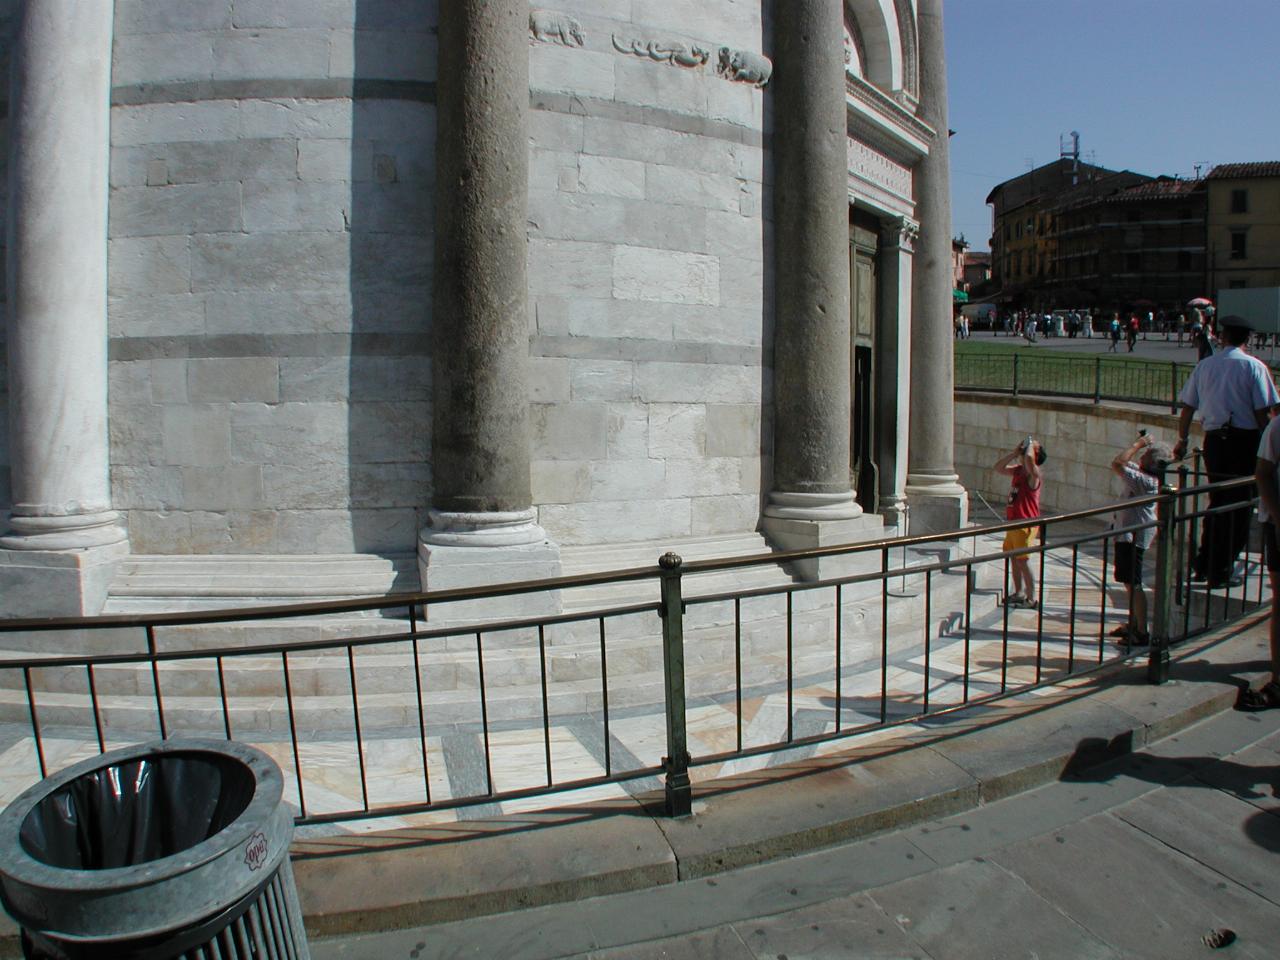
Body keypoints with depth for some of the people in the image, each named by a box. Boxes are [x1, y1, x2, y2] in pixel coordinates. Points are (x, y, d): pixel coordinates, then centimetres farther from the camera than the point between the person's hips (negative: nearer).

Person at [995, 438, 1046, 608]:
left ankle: (1031, 599, 3)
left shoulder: (1034, 474, -16)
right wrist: (1014, 453, 5)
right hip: (1013, 522, 9)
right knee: (1013, 558, 17)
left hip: (1025, 524, -9)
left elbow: (1029, 462, -37)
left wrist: (1031, 446, -19)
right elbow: (998, 468, 15)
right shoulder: (1018, 470, 8)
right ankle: (1019, 593, 30)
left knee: (1023, 560, -5)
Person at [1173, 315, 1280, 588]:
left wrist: (1182, 439, 19)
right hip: (1245, 440, -4)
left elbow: (1187, 407, 8)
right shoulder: (1254, 366, -5)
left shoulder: (1204, 365, 6)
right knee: (1238, 507, 4)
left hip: (1213, 439, 4)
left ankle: (1203, 565, 21)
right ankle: (1220, 572, 7)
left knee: (1216, 502, 17)